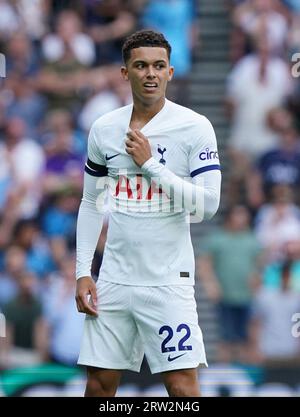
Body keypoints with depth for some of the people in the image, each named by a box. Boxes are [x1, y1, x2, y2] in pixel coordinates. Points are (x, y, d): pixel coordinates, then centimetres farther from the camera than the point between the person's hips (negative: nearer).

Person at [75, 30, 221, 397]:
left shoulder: (194, 127, -6)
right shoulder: (104, 129, 7)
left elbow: (208, 204, -13)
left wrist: (150, 163, -15)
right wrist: (83, 272, 7)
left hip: (168, 280, -4)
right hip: (114, 279, 4)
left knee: (182, 385, -11)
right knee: (99, 383, 5)